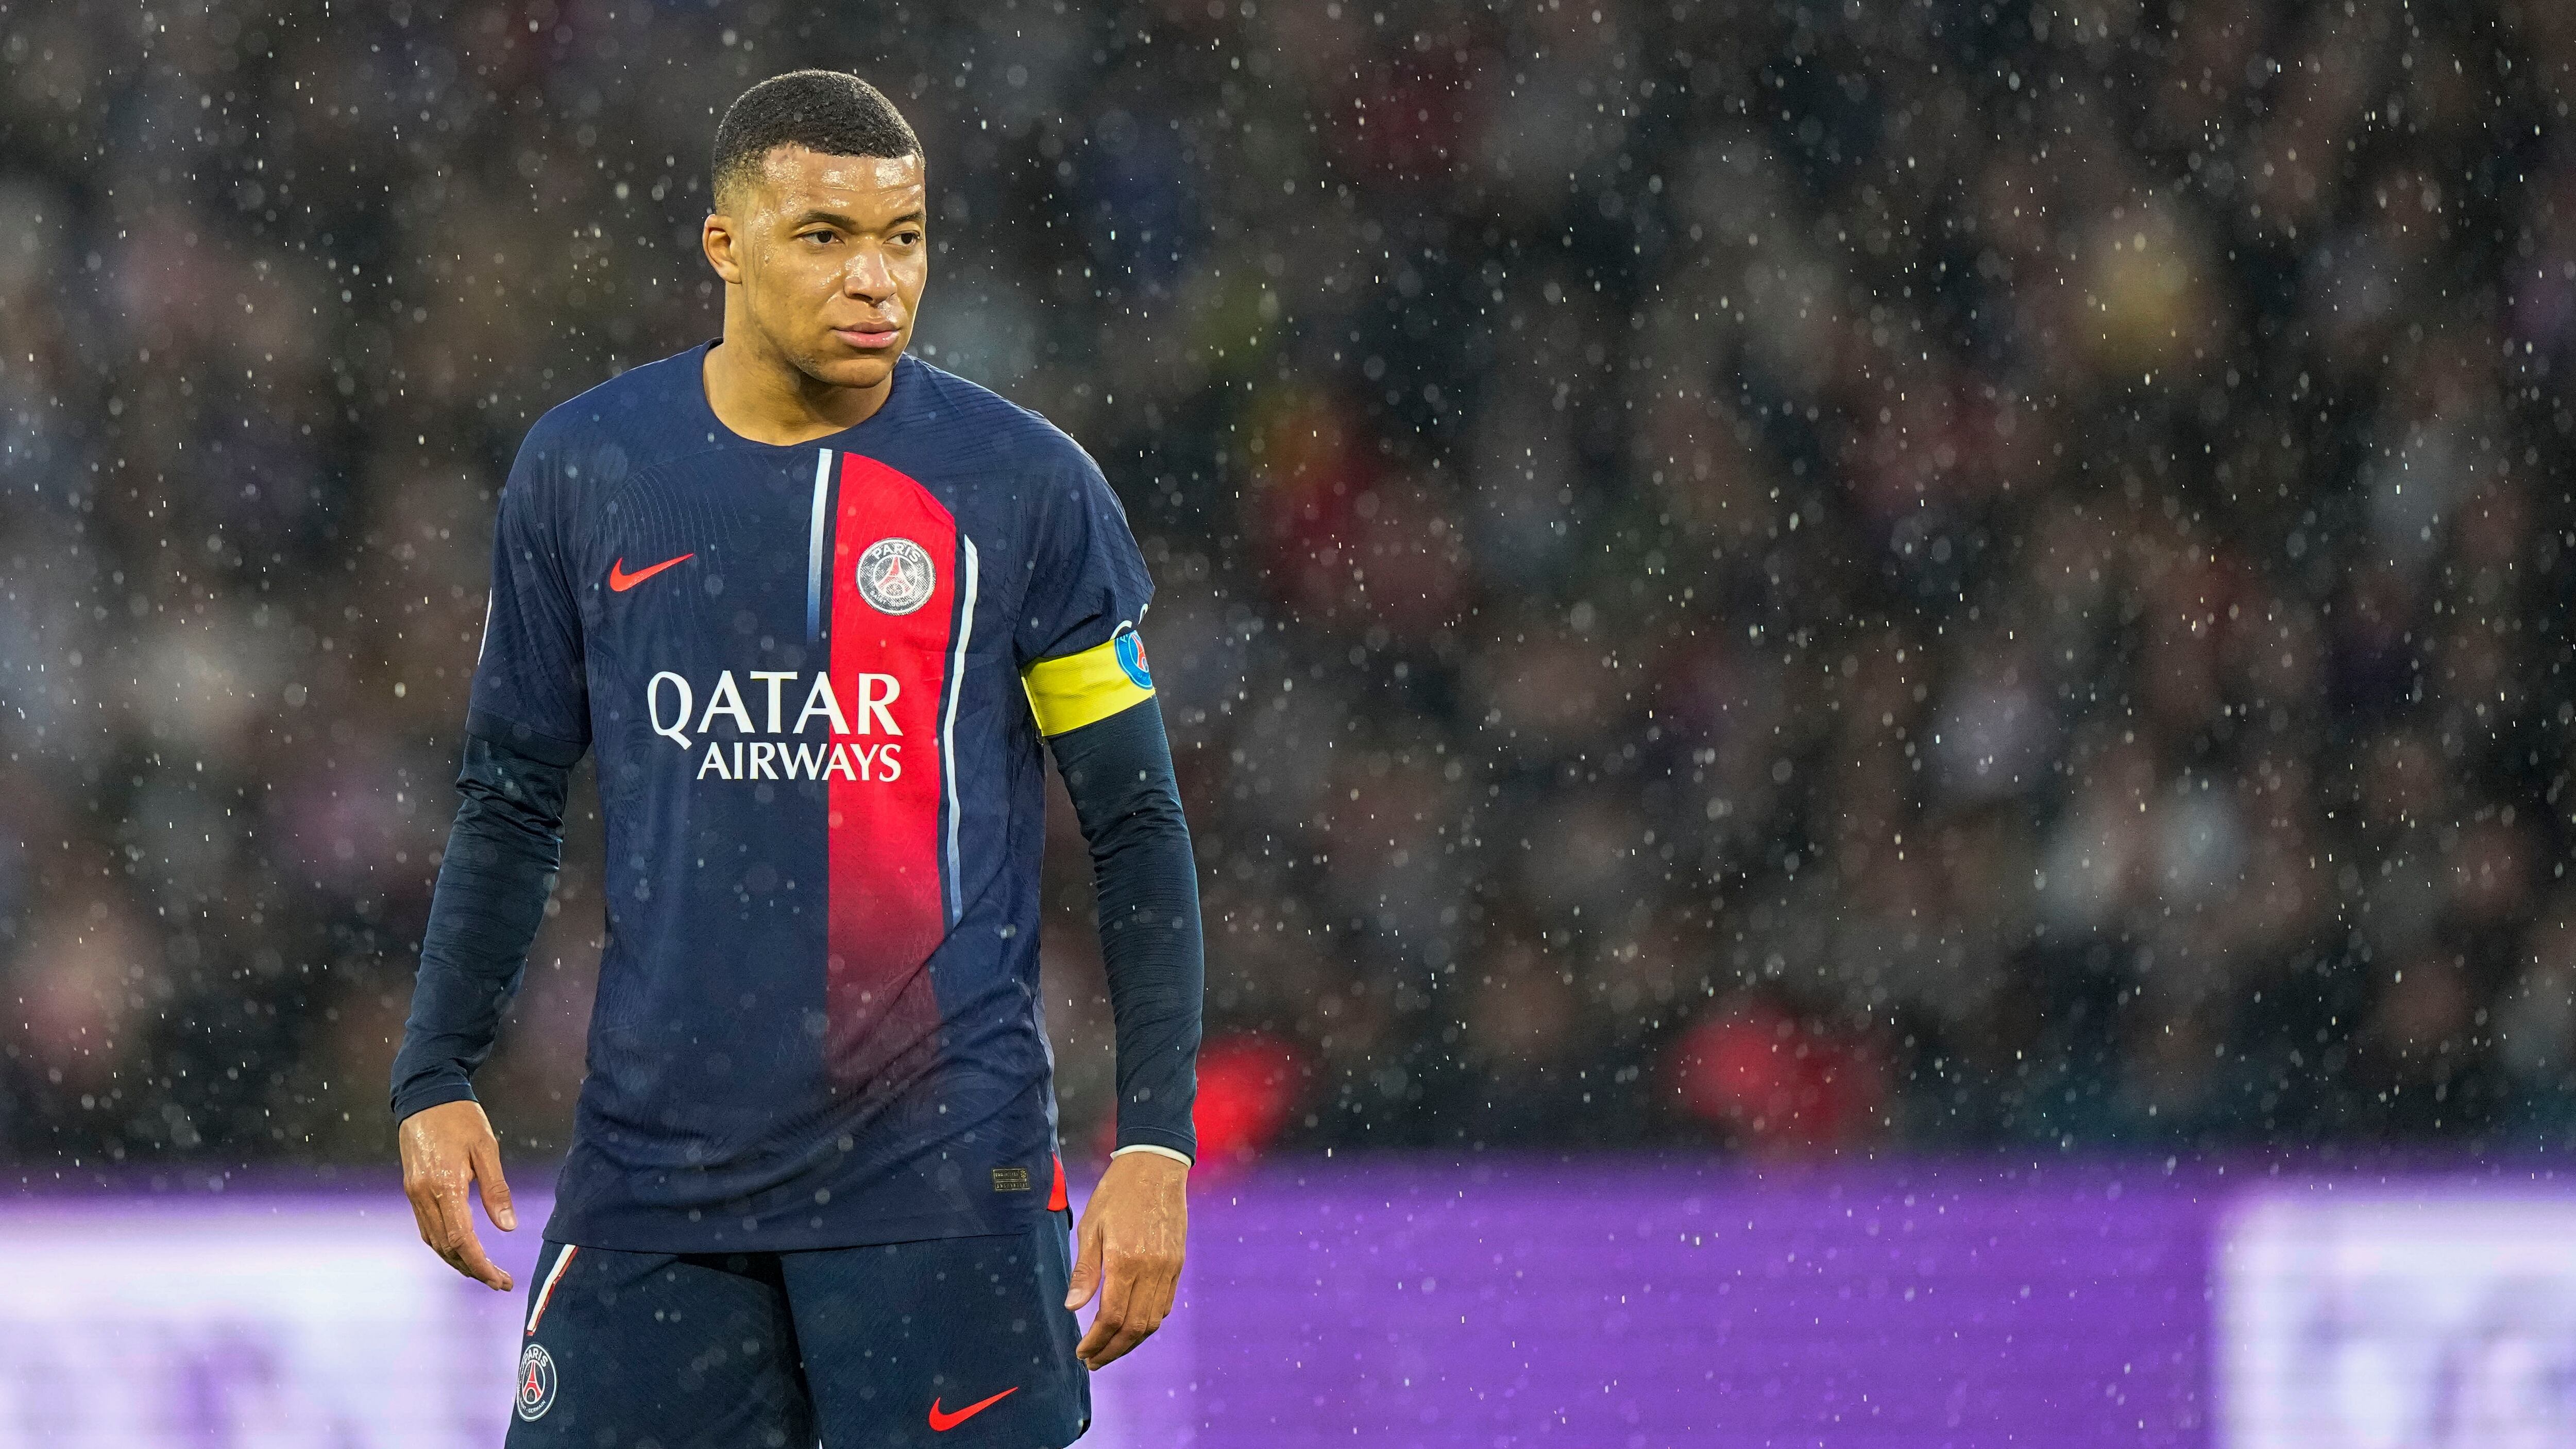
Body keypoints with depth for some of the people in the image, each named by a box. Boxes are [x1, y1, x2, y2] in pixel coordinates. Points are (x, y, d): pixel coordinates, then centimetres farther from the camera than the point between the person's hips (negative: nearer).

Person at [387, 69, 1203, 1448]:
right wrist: (437, 1077, 6)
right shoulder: (584, 471, 5)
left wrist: (1155, 1143, -4)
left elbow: (1137, 830, 2)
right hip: (655, 1165, 2)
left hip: (942, 1169, -2)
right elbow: (512, 799, 15)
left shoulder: (1025, 488, -2)